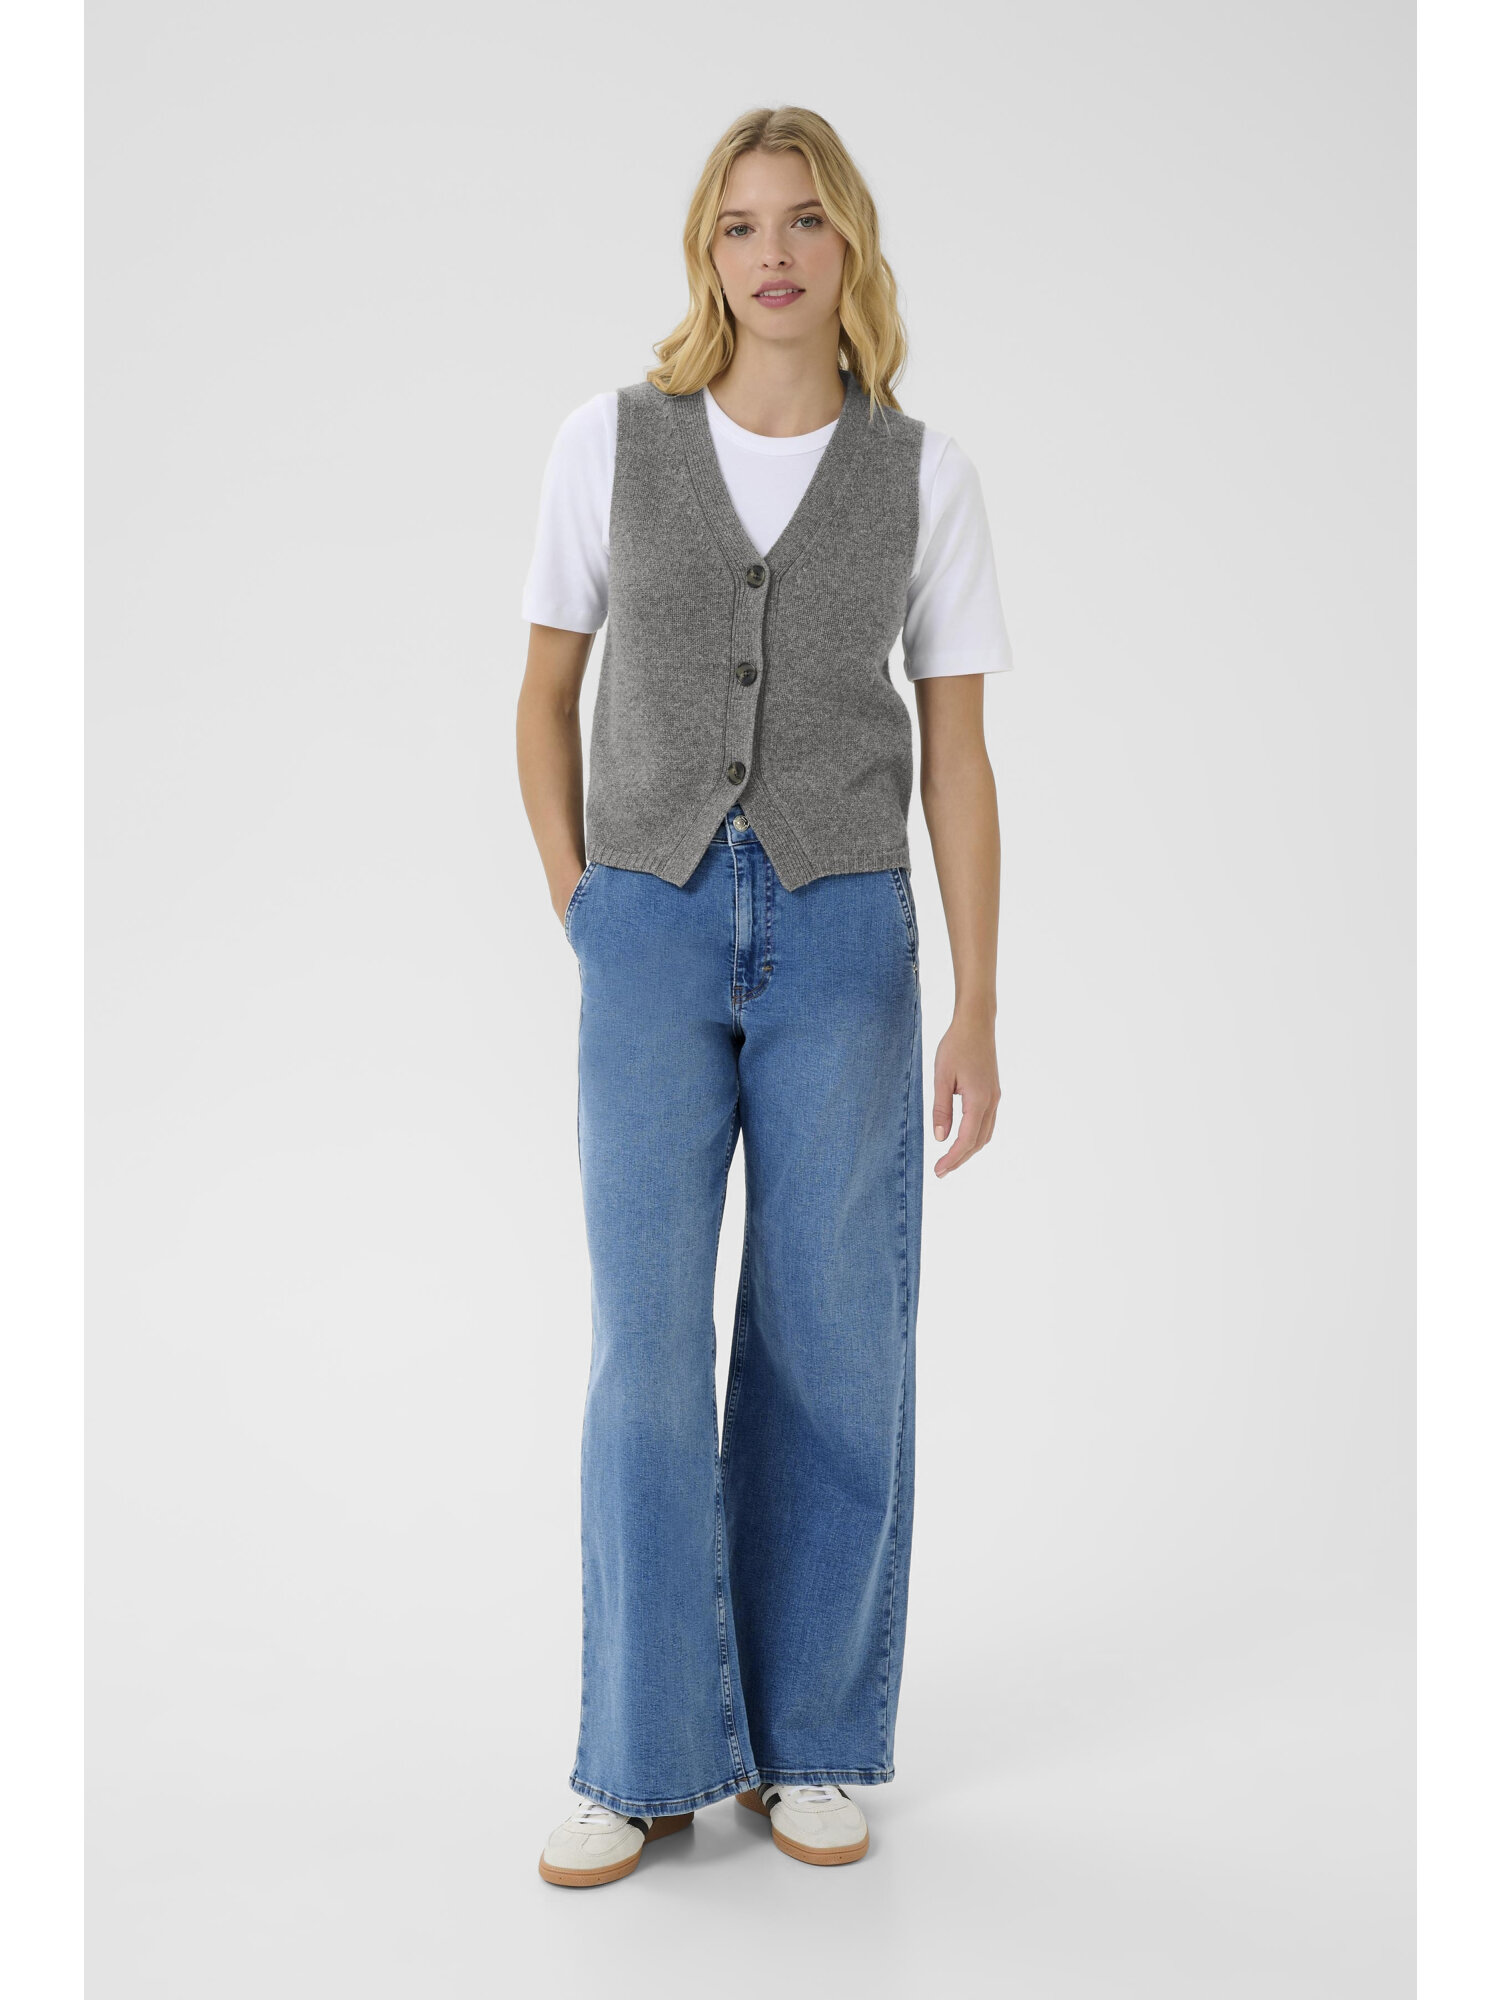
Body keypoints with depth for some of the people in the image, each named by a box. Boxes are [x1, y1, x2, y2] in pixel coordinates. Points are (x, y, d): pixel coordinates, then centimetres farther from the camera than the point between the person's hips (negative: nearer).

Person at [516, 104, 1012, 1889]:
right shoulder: (610, 442, 3)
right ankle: (649, 1758, 10)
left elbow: (958, 757, 3)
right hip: (655, 939, 0)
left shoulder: (924, 477, 3)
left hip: (843, 940, 0)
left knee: (831, 1347, 2)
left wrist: (977, 1018, -2)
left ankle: (810, 1743, 18)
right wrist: (578, 918, 2)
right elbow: (545, 691, 12)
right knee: (647, 1346, -4)